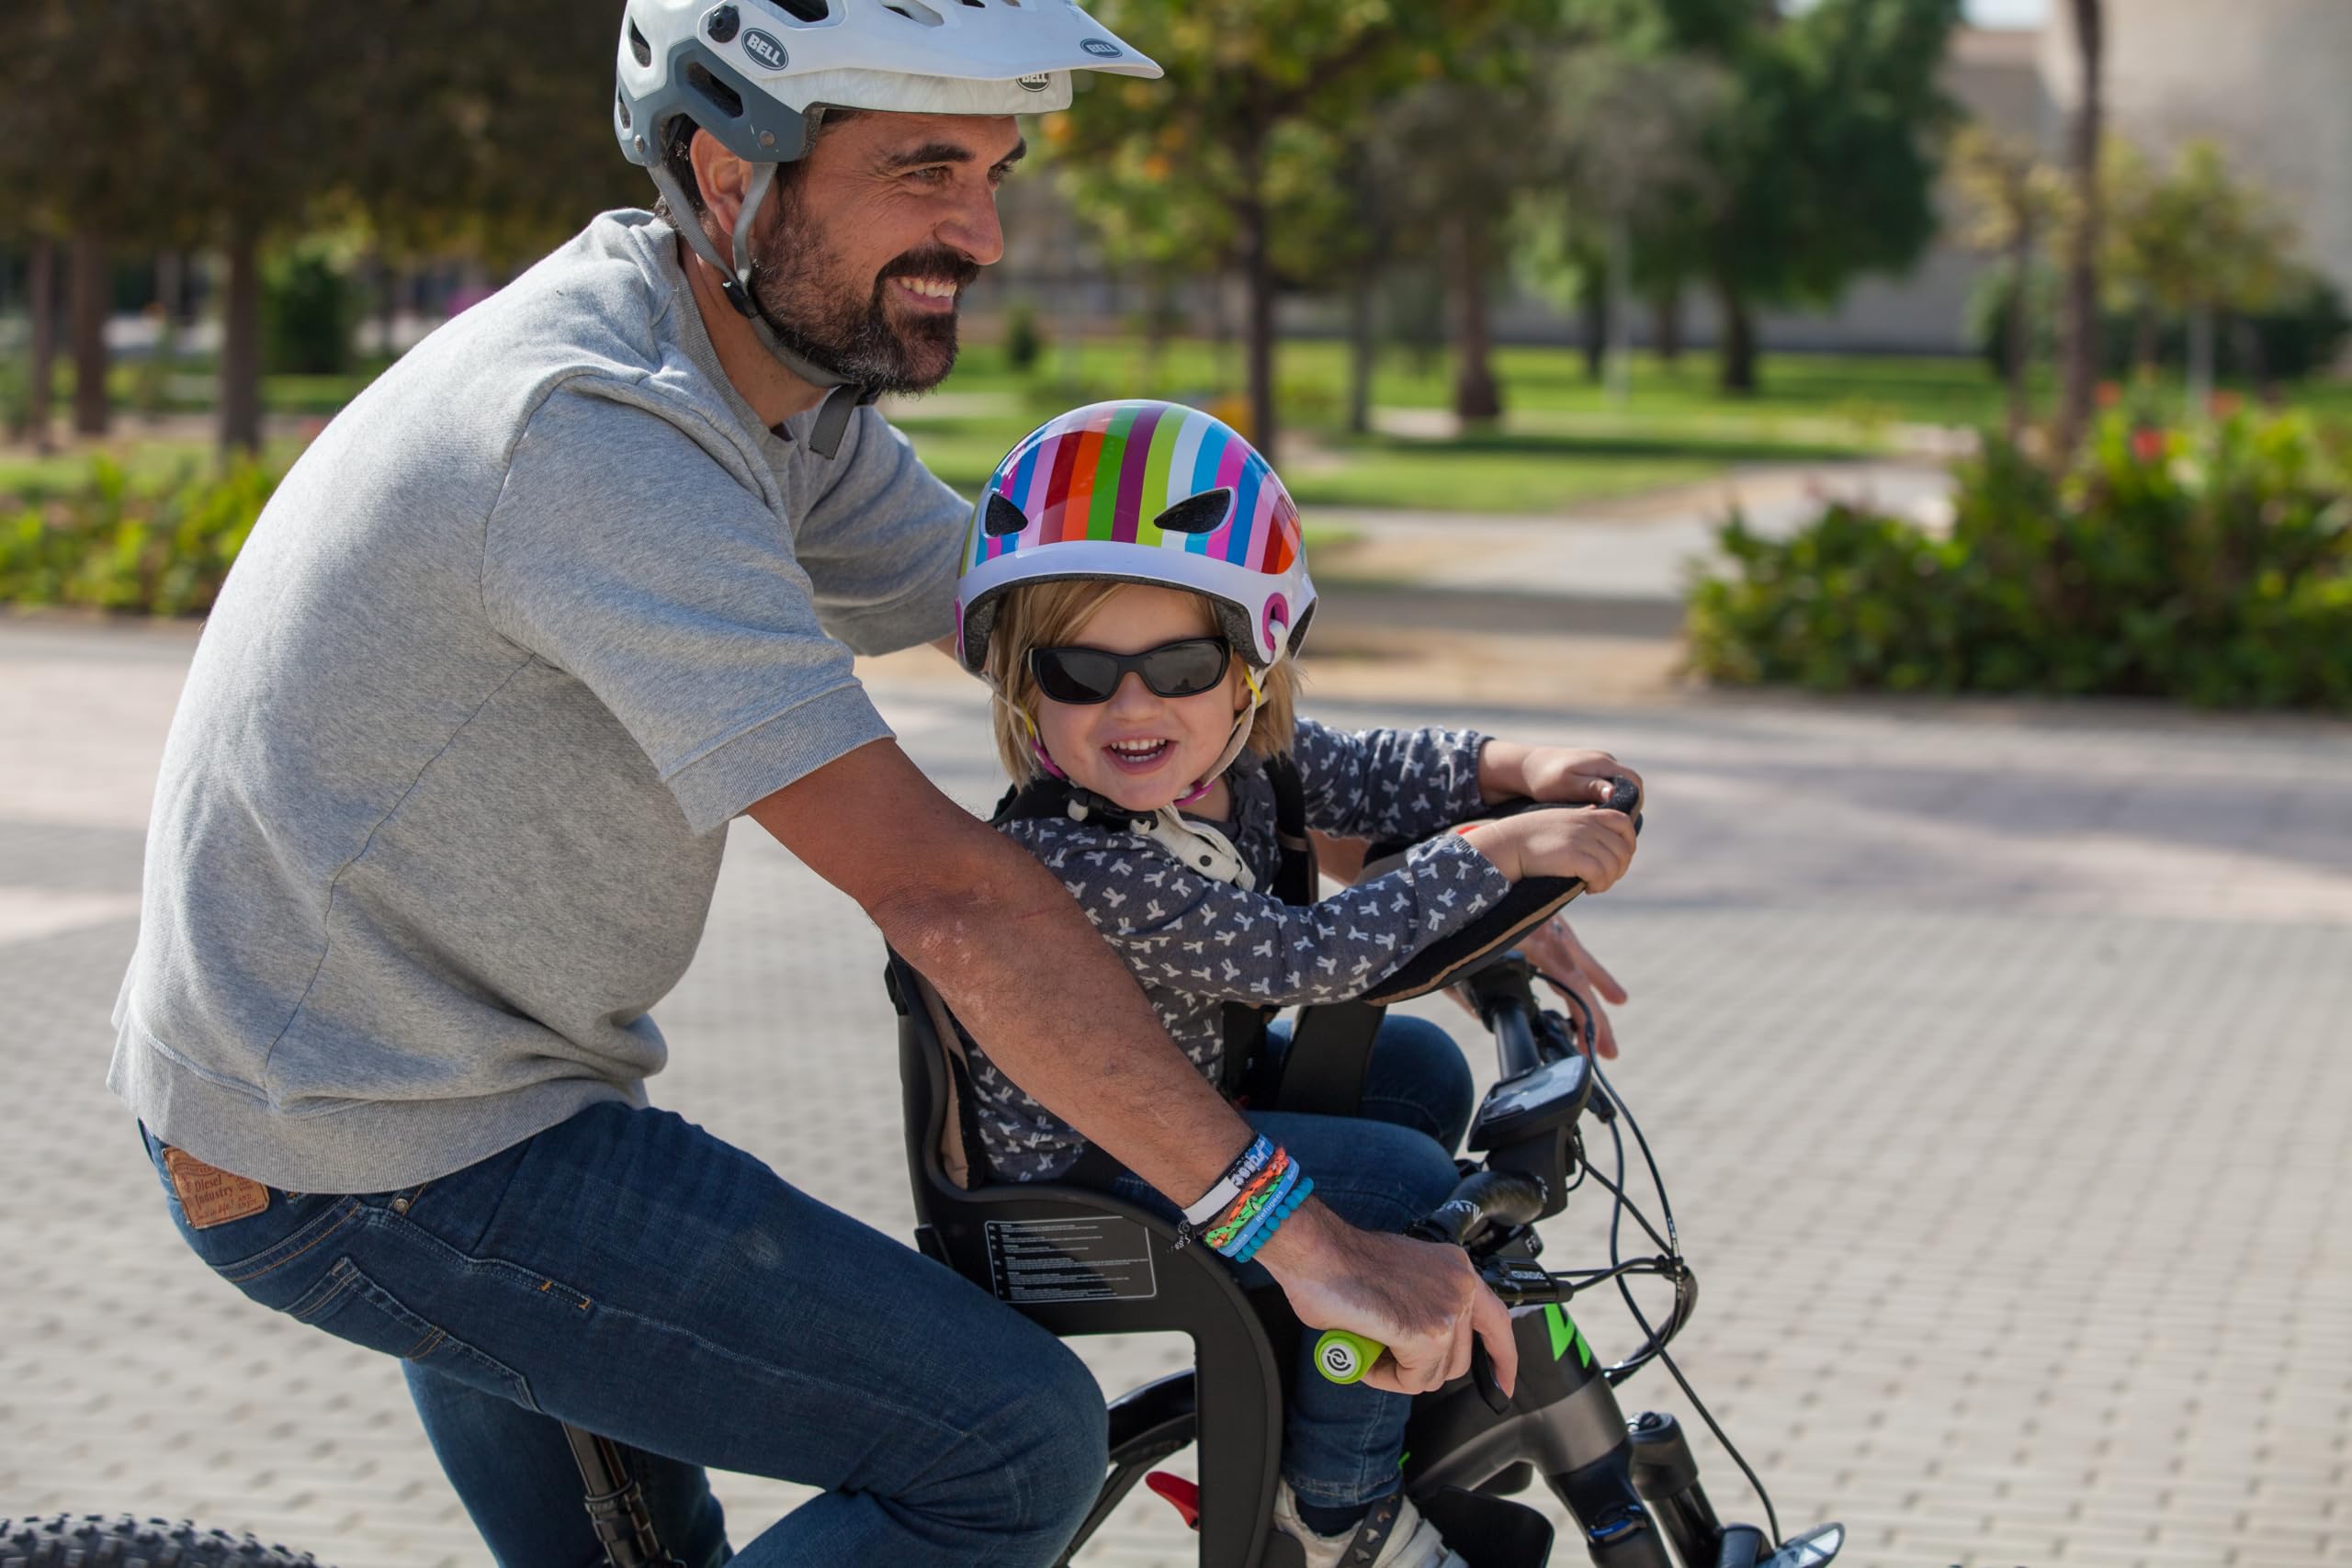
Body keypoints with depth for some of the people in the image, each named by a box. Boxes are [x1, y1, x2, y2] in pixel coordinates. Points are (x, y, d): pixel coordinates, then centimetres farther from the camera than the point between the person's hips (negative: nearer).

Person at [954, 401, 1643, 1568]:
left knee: (1416, 1067, 8)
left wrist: (1517, 768, -8)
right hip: (1079, 1183, -9)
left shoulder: (1241, 763, -8)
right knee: (1395, 1185, -18)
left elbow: (1370, 774, 9)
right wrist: (1493, 851, -30)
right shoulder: (1071, 860, -34)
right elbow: (1305, 958, -34)